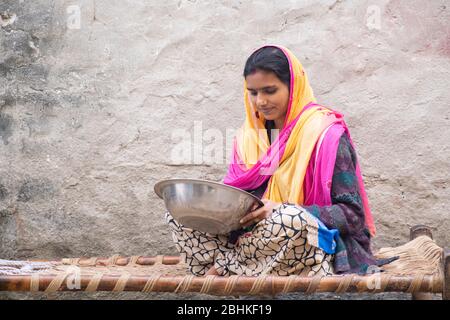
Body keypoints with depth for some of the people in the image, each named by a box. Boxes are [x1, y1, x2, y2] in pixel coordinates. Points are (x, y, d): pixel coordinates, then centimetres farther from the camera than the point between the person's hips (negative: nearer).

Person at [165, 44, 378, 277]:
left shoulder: (325, 133, -7)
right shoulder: (248, 136, 11)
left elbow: (353, 213, -12)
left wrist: (280, 211, -23)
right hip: (255, 239, 5)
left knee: (292, 219, -38)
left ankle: (225, 267, -15)